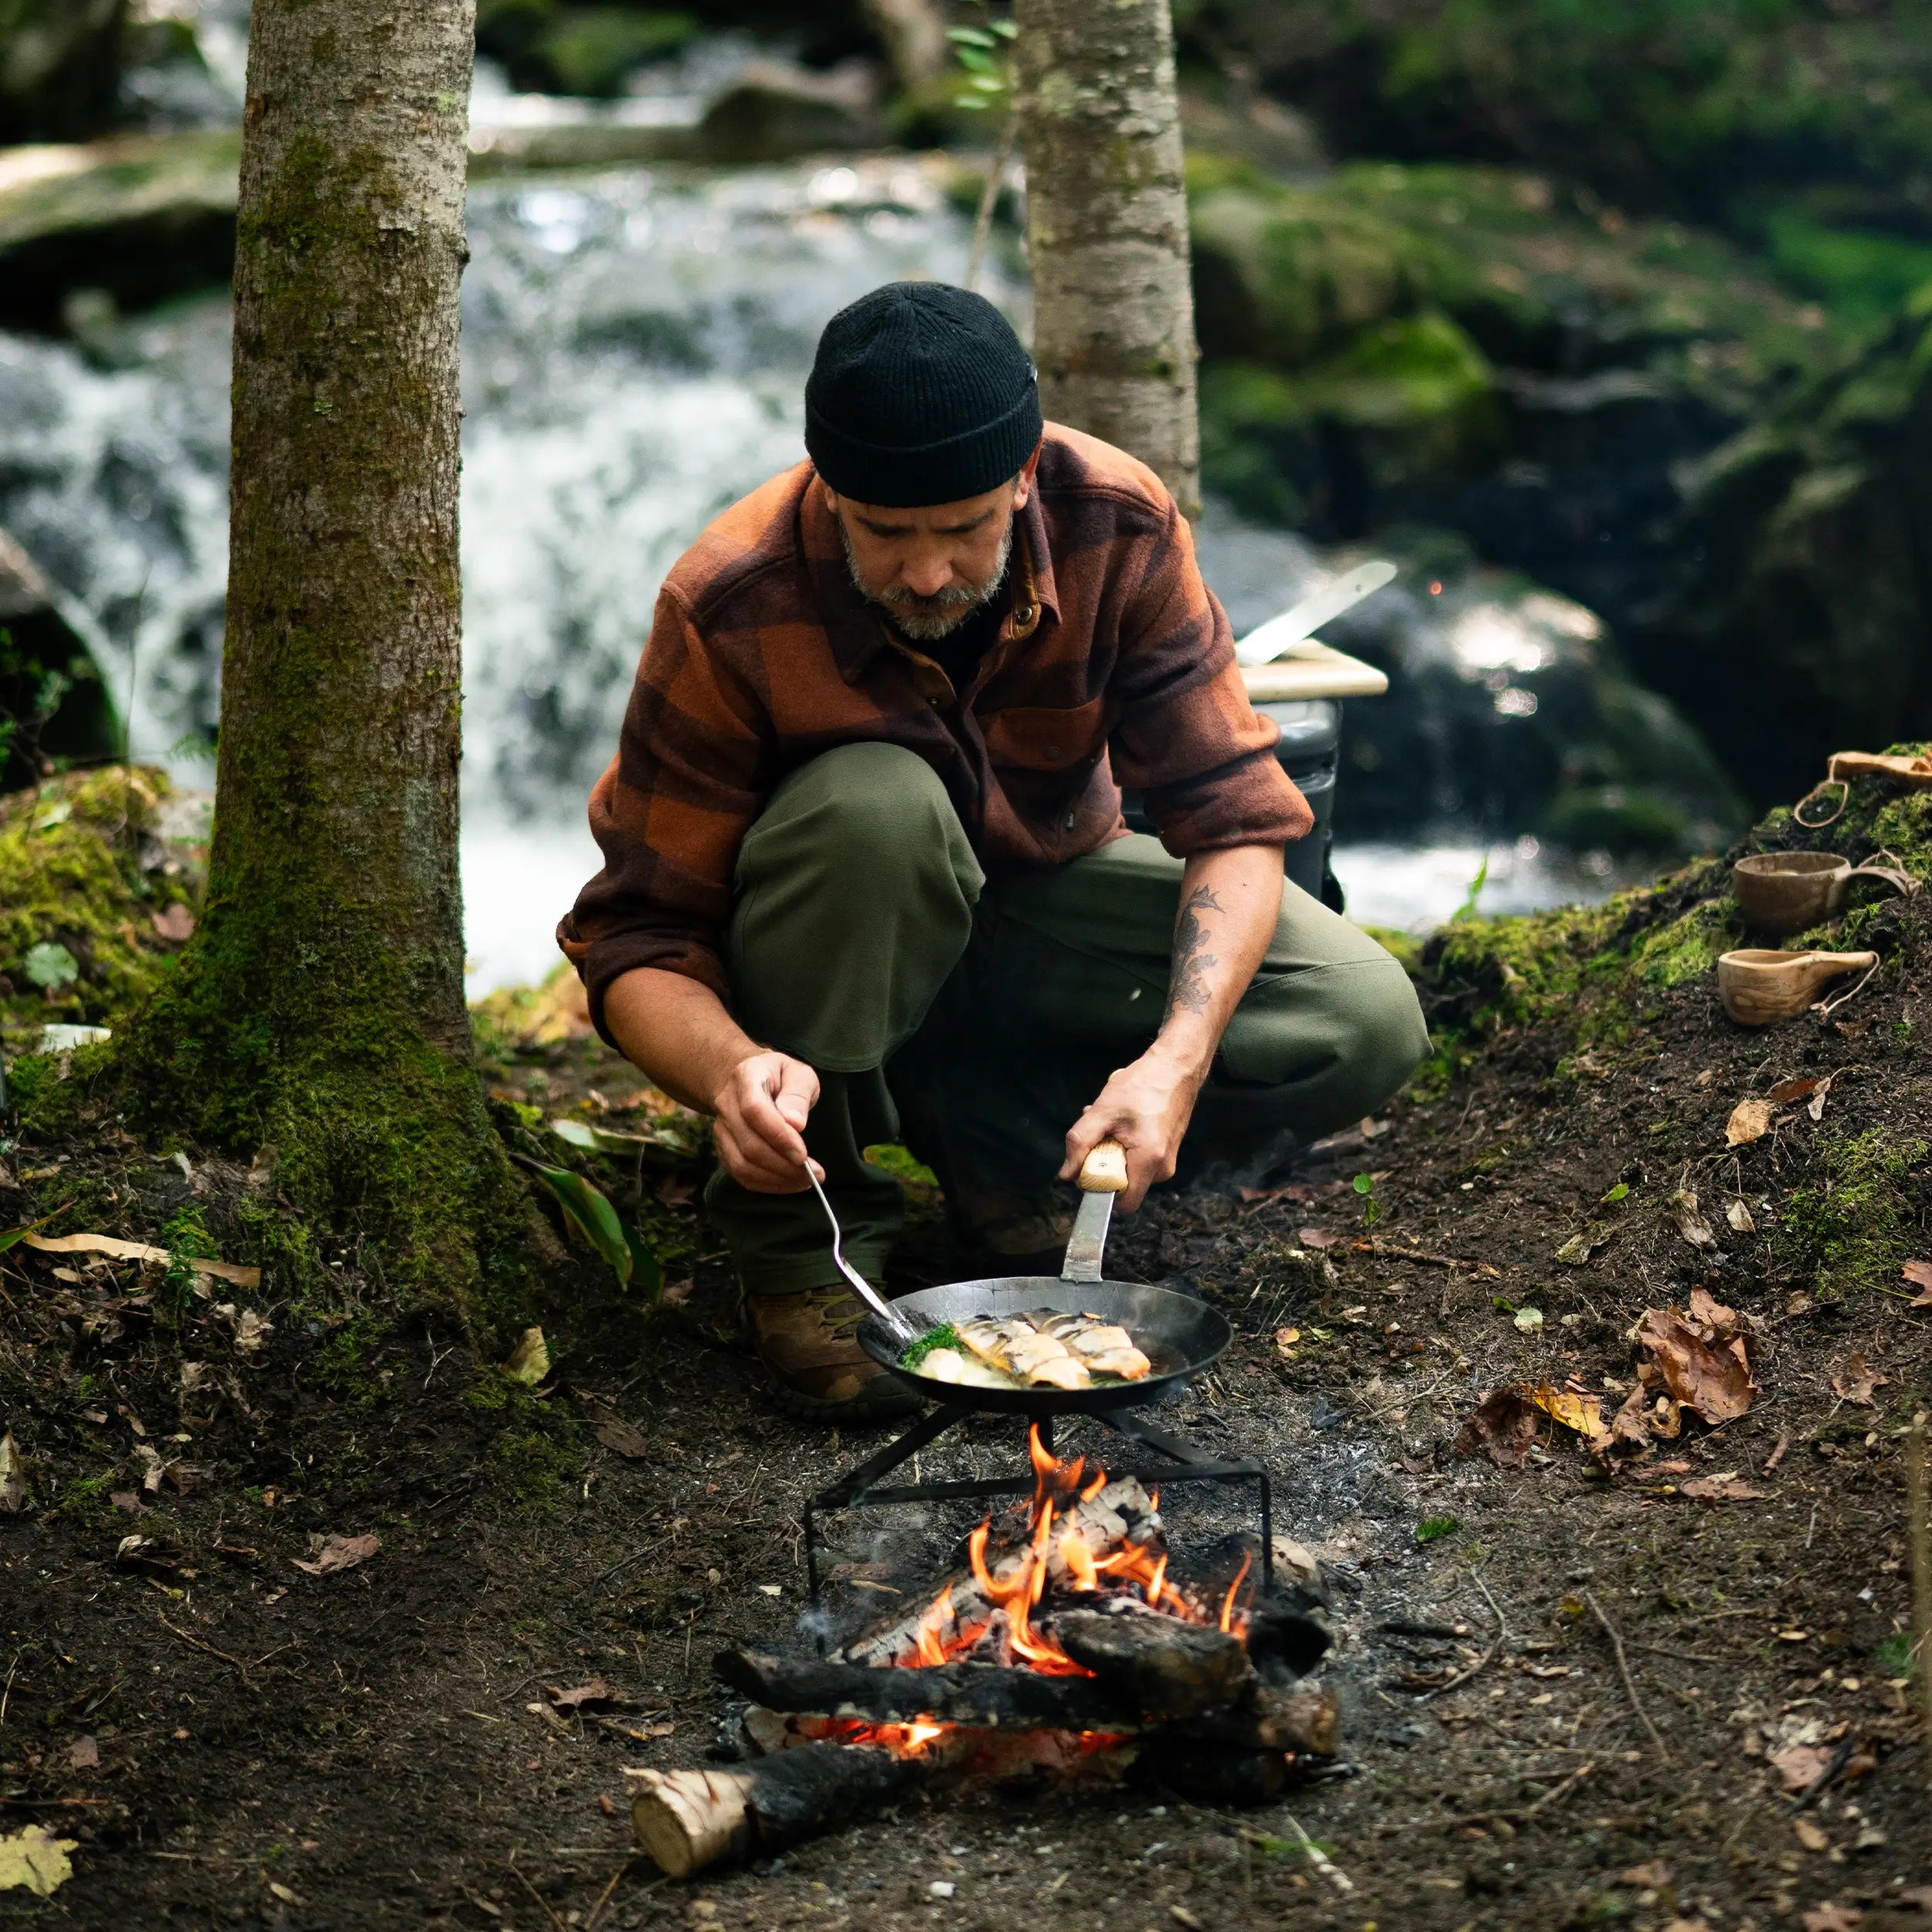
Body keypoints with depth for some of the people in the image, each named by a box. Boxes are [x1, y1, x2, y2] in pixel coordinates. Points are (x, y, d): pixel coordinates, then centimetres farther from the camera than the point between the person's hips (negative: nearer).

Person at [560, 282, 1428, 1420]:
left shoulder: (1117, 527, -23)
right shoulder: (730, 610, -28)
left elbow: (1236, 819, -21)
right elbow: (640, 943, -25)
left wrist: (1177, 1060, -37)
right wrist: (732, 1069, -49)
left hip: (1044, 890, 3)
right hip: (837, 954, -2)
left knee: (1368, 1024, -20)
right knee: (873, 804, -39)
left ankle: (1006, 1142, -3)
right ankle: (804, 1231, -19)